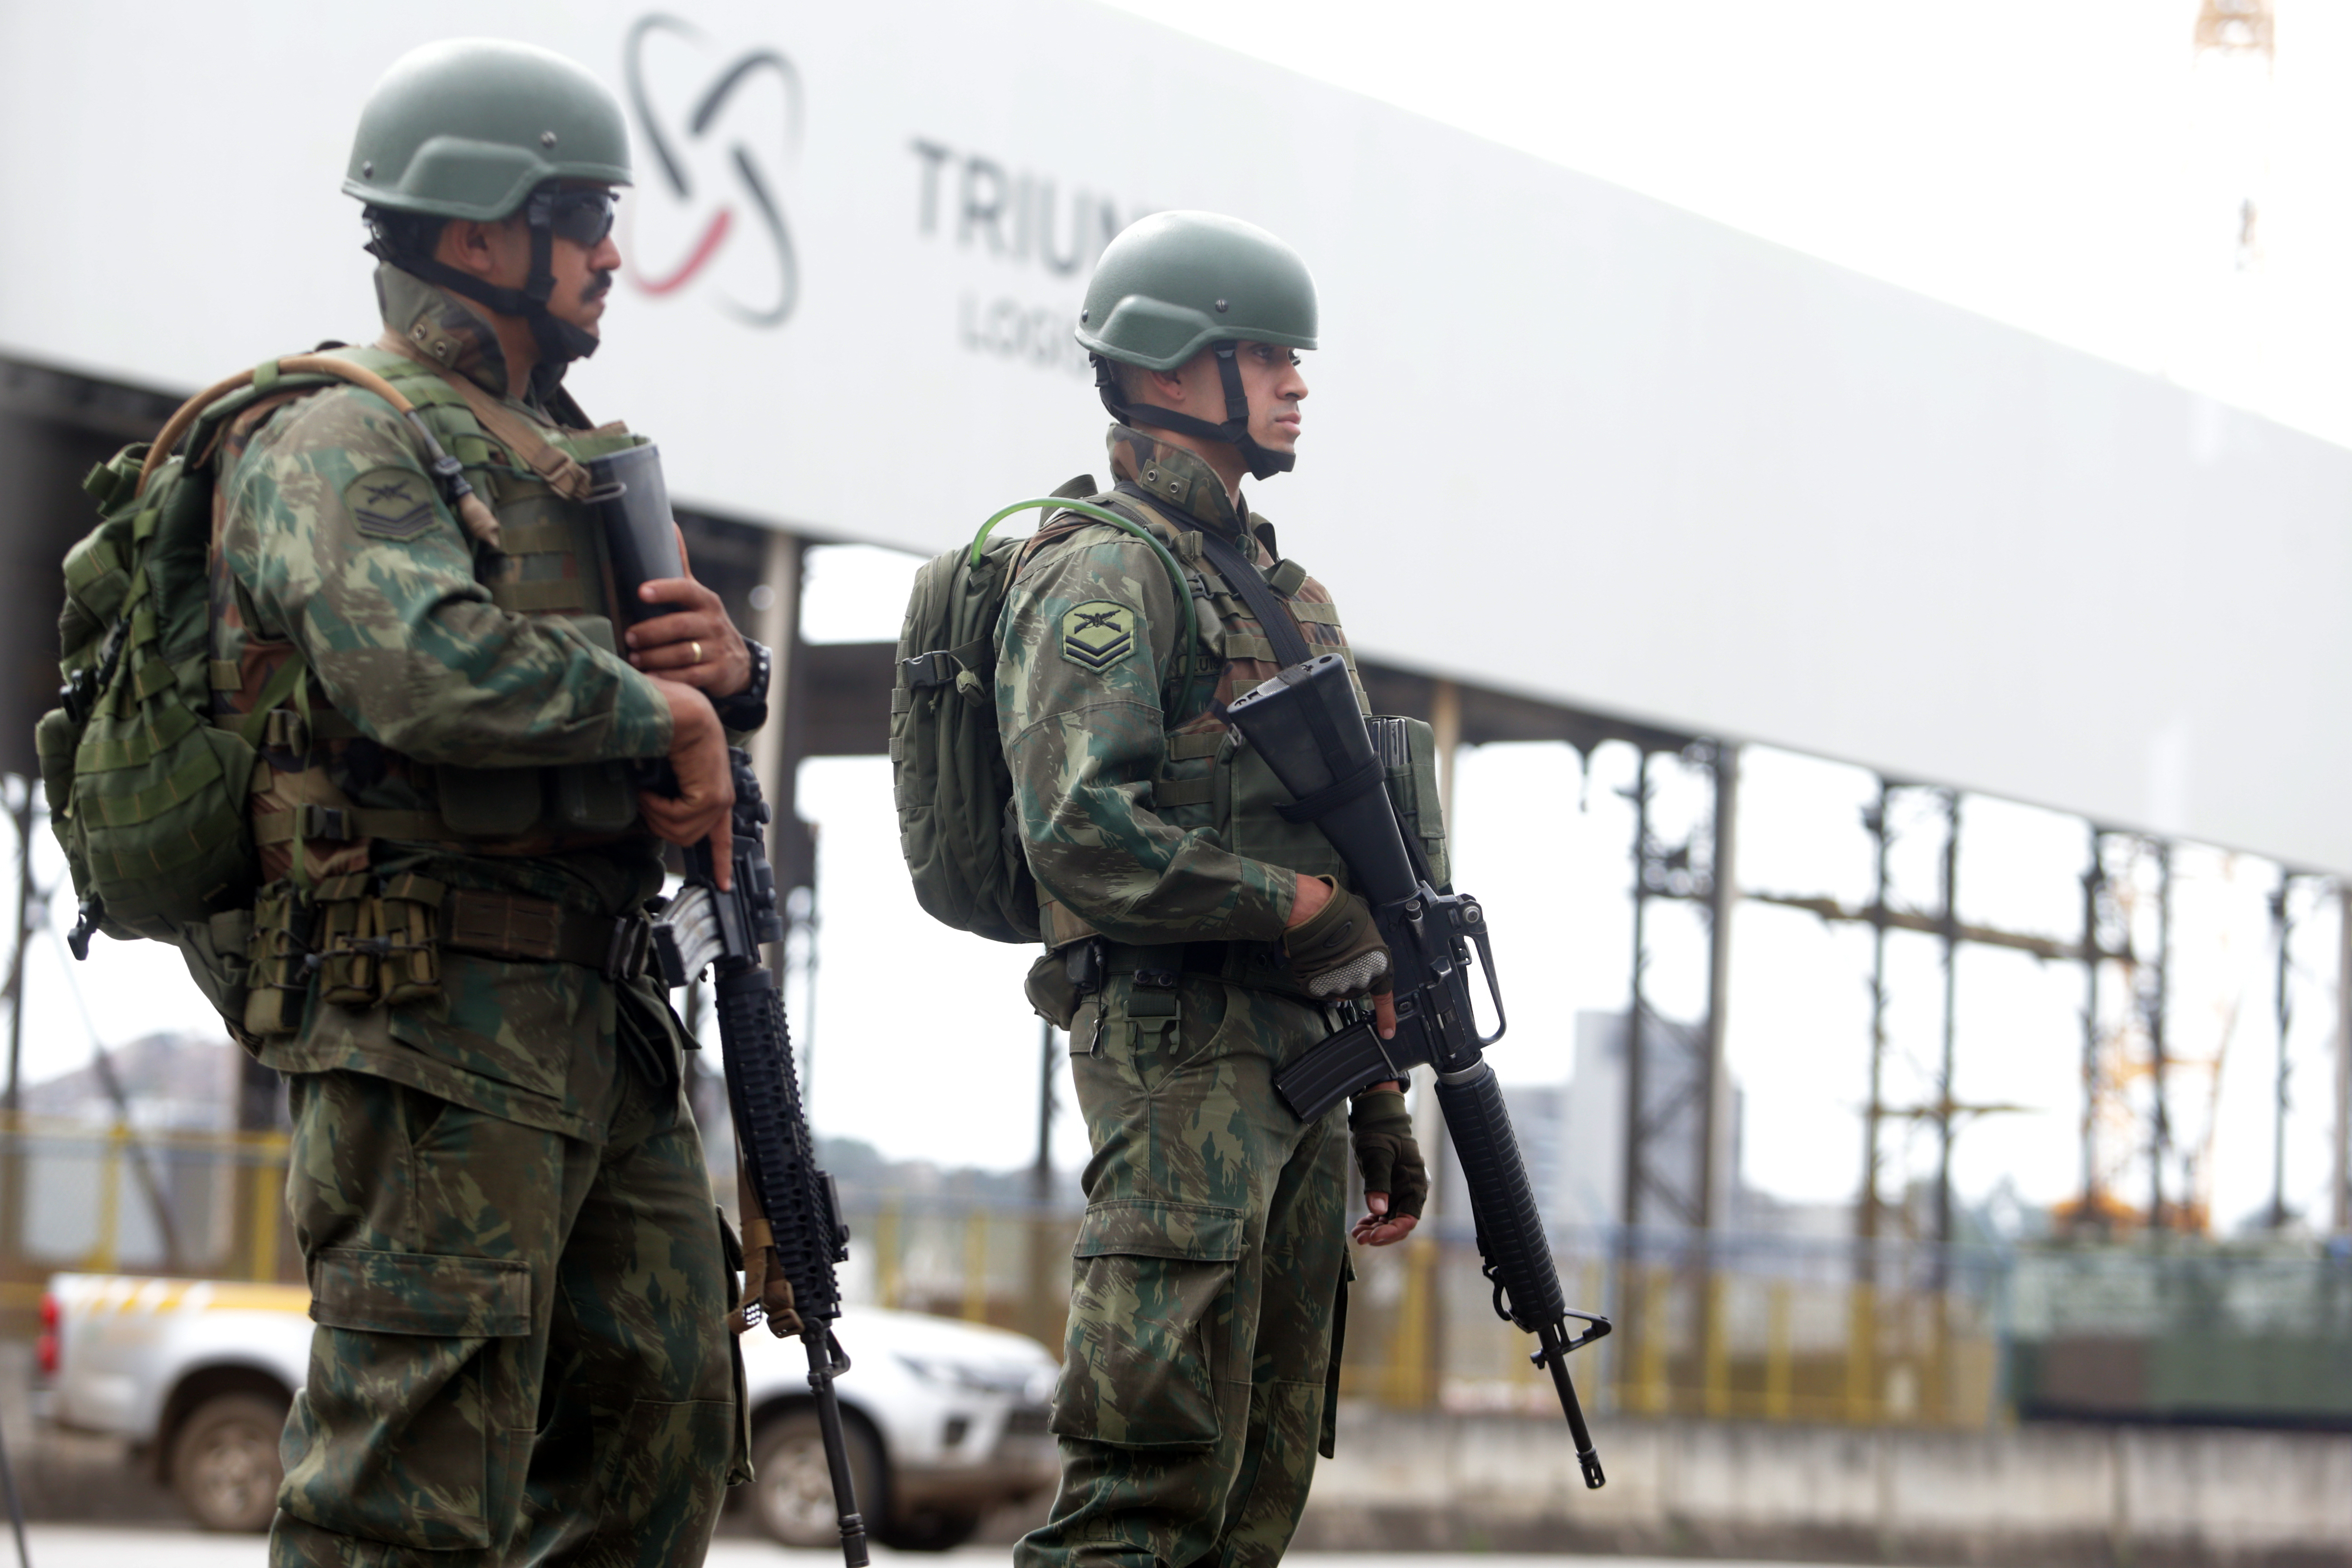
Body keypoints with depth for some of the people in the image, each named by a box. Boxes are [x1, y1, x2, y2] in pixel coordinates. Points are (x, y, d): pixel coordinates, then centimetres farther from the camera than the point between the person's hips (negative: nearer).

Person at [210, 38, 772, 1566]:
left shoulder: (569, 454, 21)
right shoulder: (341, 439, -8)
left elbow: (688, 685, 24)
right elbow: (421, 667, -27)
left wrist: (732, 668, 0)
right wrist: (656, 706, -14)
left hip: (603, 1022, 9)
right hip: (433, 1021, -9)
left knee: (665, 1420, 10)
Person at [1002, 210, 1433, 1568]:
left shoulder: (1282, 588, 22)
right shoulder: (1105, 574, -6)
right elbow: (1083, 834, -20)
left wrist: (1381, 1105, 22)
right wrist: (1303, 905, -16)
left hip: (1300, 1062, 9)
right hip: (1181, 1054, -9)